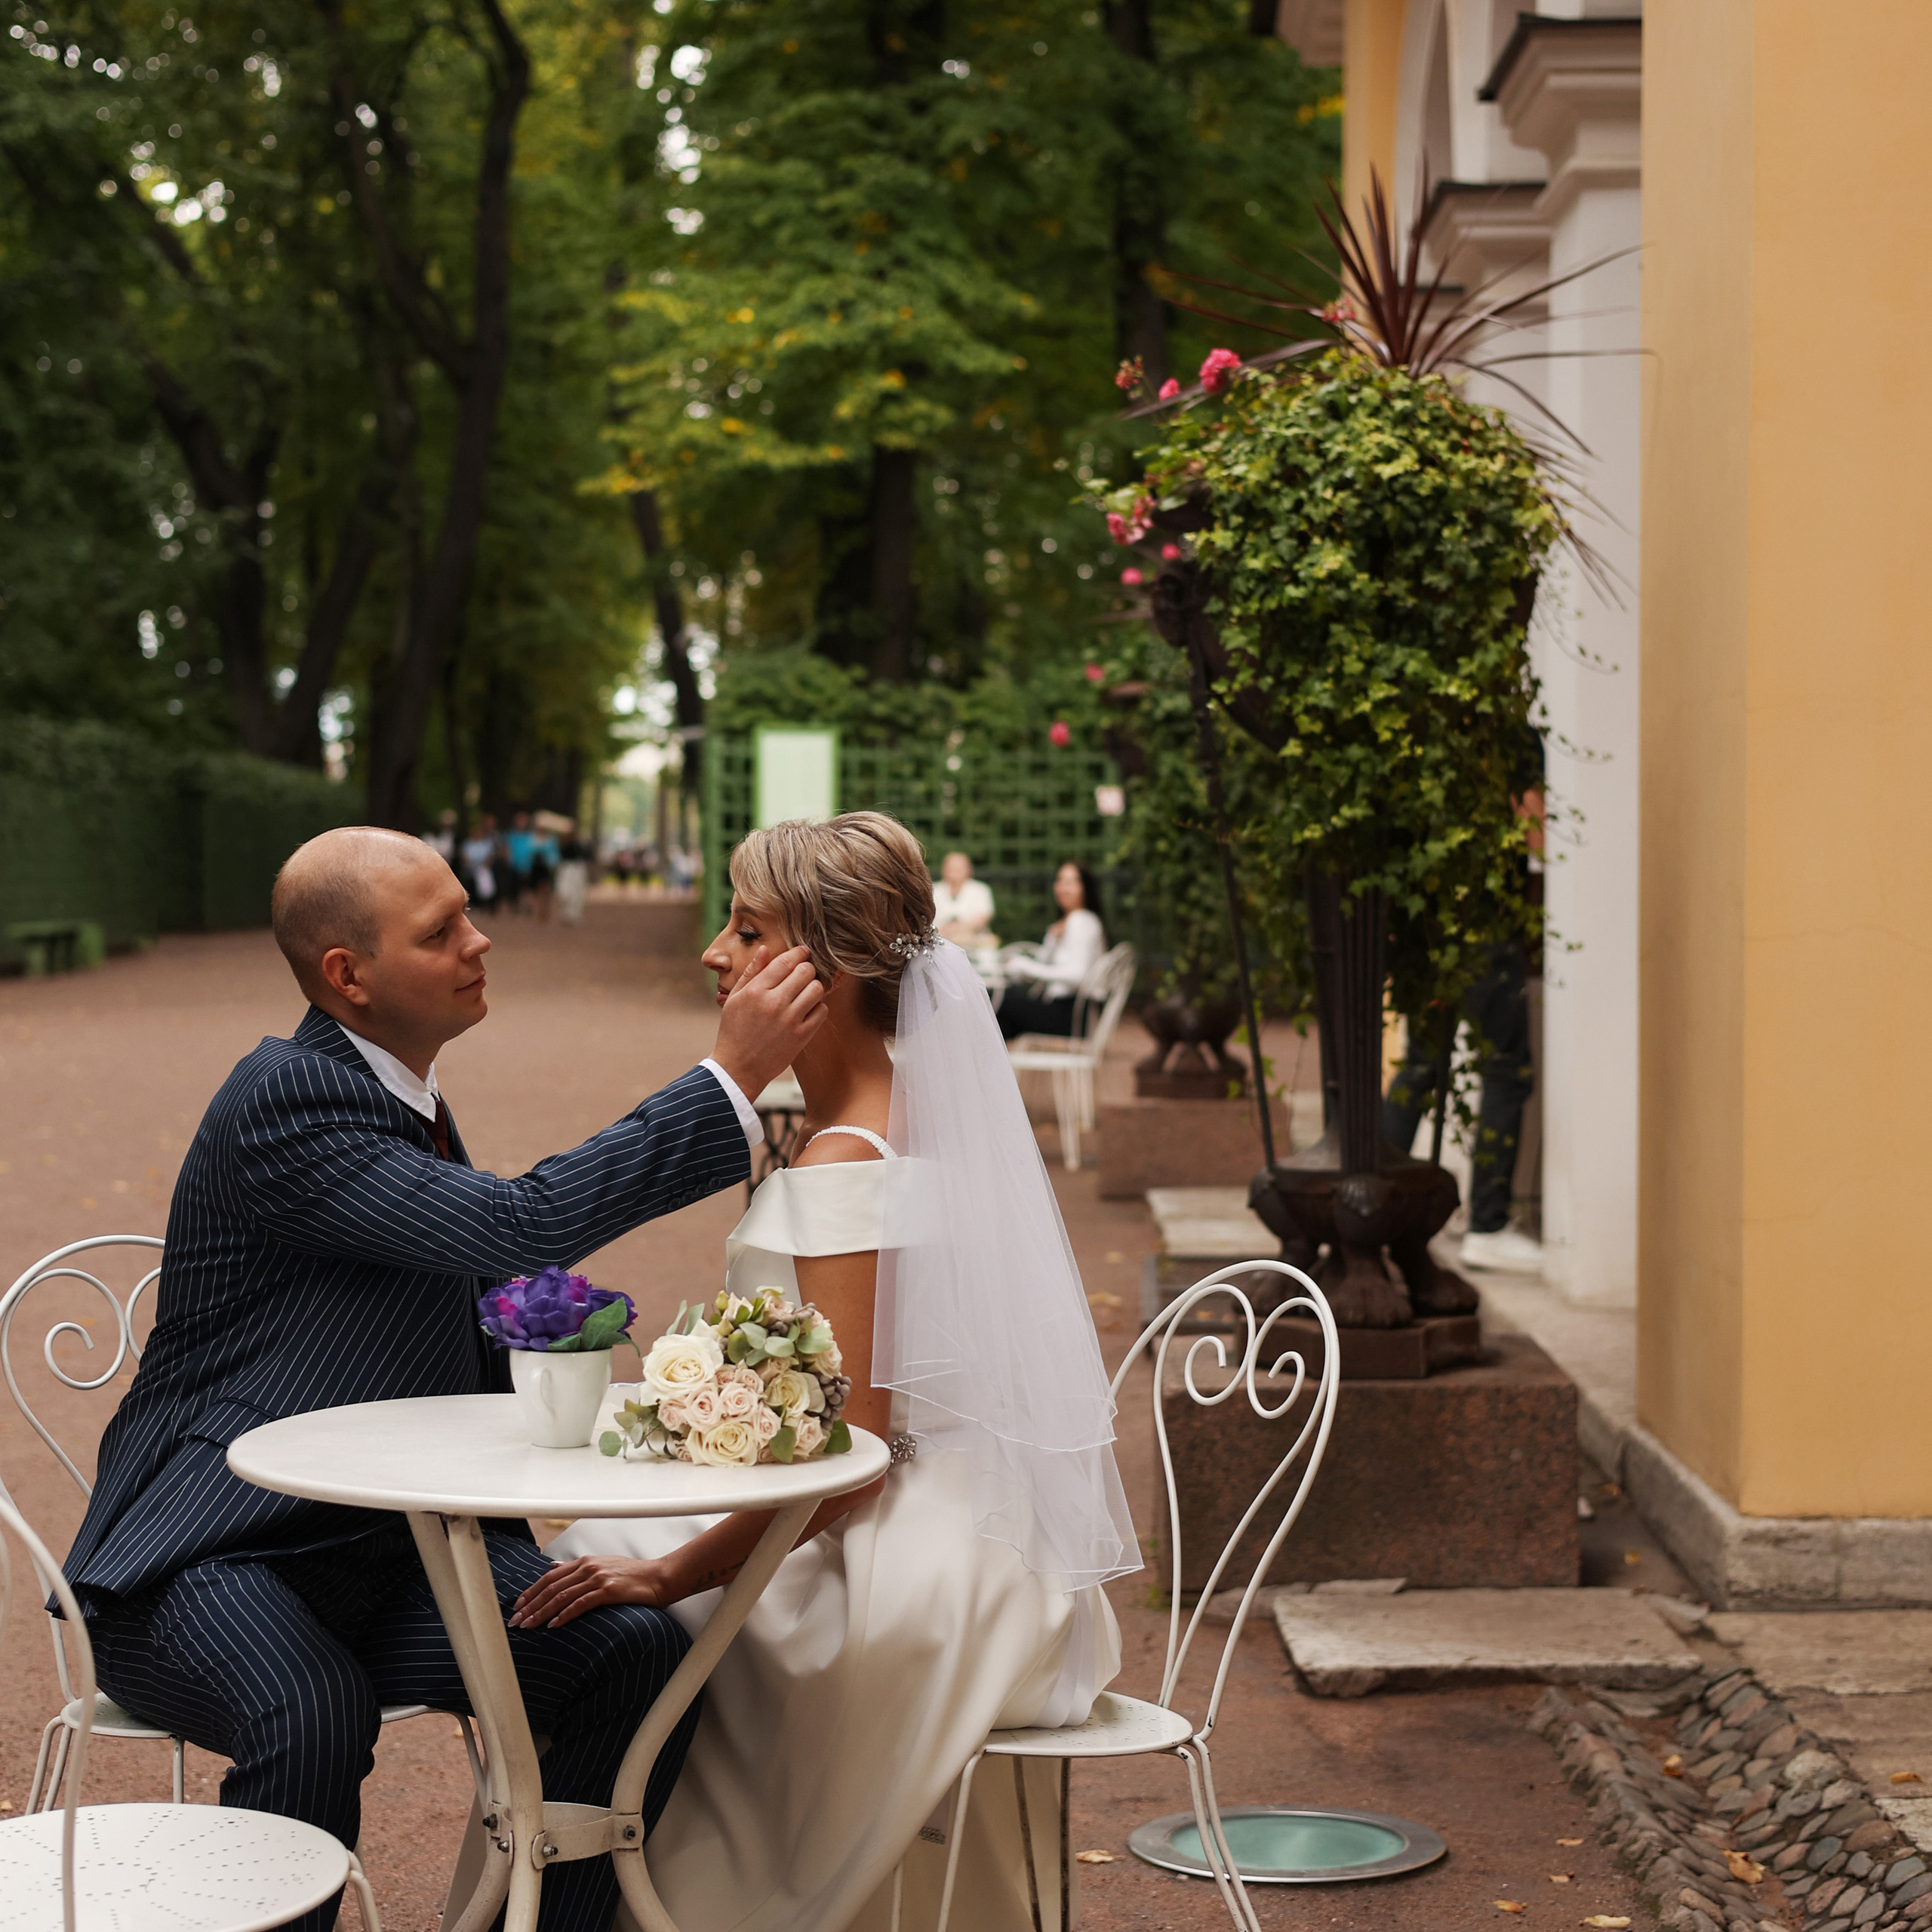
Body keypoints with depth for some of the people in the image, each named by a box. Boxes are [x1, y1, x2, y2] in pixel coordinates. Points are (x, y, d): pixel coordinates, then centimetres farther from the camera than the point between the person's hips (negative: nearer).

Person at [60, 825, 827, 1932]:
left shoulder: (411, 1101, 13)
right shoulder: (284, 1101, -16)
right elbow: (517, 1228, -28)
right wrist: (736, 1080, -26)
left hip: (392, 1553, 7)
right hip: (213, 1562, -7)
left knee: (641, 1655, -17)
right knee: (315, 1717, -38)